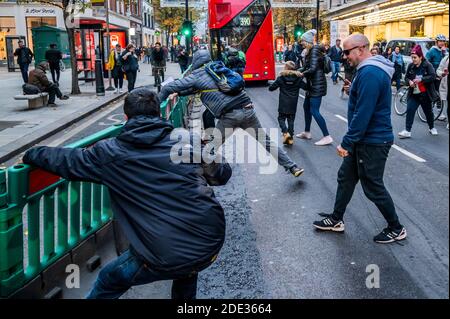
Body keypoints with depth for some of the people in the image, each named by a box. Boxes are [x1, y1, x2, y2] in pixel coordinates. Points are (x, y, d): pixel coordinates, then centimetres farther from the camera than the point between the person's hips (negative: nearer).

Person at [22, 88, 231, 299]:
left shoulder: (112, 153, 3)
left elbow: (65, 160, 14)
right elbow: (223, 173, 18)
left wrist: (30, 155, 33)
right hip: (212, 241, 3)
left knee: (108, 282, 25)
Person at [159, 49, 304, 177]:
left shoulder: (197, 75, 9)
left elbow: (169, 87, 9)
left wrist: (159, 101, 26)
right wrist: (179, 93, 36)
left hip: (229, 116, -5)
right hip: (247, 109, 5)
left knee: (213, 149, 11)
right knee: (266, 141, 16)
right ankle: (293, 168, 19)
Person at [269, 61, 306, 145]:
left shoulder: (281, 78, -5)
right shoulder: (298, 78, 0)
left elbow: (271, 88, -3)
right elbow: (305, 87, 5)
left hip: (283, 104, -2)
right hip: (293, 104, 2)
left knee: (281, 118, 10)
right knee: (291, 120, 10)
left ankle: (285, 133, -12)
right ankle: (290, 138, 9)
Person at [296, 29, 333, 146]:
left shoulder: (315, 50, -16)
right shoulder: (310, 51, 14)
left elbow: (312, 69, -23)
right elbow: (306, 68, 16)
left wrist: (302, 74, -6)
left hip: (317, 84, -10)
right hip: (312, 84, 10)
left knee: (314, 110, -9)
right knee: (306, 106, 19)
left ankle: (327, 137, -5)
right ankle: (307, 132, 32)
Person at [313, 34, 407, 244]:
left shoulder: (370, 74, -24)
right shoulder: (369, 70, 10)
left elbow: (363, 114, -27)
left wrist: (347, 143, -23)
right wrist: (353, 91, 8)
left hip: (373, 142, -11)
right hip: (364, 139, 11)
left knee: (373, 187, 3)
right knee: (345, 177, 17)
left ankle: (396, 229, 20)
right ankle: (336, 219, 31)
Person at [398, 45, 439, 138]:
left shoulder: (428, 65, -11)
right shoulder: (410, 66, 1)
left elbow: (433, 76, -20)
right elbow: (406, 77, 9)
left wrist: (421, 79, -31)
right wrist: (409, 82, -14)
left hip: (425, 94, -2)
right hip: (413, 94, 3)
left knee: (428, 112, 13)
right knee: (409, 110, -12)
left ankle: (432, 128, 37)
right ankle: (407, 131, -11)